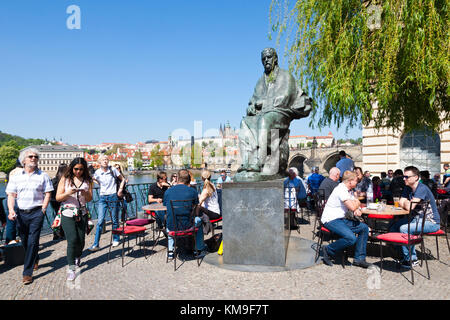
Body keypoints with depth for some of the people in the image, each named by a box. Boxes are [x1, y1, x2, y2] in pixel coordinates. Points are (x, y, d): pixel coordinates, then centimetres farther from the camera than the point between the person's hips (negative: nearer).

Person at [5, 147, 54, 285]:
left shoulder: (43, 176, 2)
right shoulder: (15, 177, 8)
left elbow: (47, 194, 2)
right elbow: (11, 195, 4)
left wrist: (42, 210, -7)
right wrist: (11, 210, -11)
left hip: (36, 212, -3)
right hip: (21, 213, 3)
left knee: (32, 242, -7)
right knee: (24, 241, 13)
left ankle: (27, 273, -1)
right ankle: (35, 259, 40)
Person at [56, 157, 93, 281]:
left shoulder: (87, 180, 7)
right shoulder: (65, 179, 1)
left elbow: (90, 199, 7)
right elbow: (58, 198, 0)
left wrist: (85, 194, -15)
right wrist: (68, 193, -19)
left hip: (82, 213, 3)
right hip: (67, 214, -2)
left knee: (81, 240, 6)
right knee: (72, 240, -13)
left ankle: (77, 257, 38)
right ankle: (71, 269, -4)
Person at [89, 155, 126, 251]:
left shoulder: (113, 170, -3)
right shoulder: (97, 173, 2)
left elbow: (122, 179, 6)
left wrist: (120, 190, -4)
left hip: (113, 197, -1)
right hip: (102, 198, 1)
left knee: (115, 220, 7)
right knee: (100, 220, -6)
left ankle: (116, 239, 25)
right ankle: (96, 244, -2)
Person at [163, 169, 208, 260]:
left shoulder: (168, 191, -2)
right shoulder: (193, 191, -7)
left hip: (171, 227, 2)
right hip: (186, 226, -2)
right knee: (198, 220, 29)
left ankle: (170, 251, 35)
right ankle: (199, 250, 35)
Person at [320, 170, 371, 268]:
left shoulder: (349, 191, 14)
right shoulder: (341, 190, -18)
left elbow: (357, 204, 16)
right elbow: (352, 207, -22)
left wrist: (357, 210, -8)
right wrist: (356, 203, 2)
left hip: (341, 219, 10)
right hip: (330, 220, -10)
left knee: (364, 228, 1)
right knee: (351, 238, -27)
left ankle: (359, 258, 5)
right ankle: (328, 251, -5)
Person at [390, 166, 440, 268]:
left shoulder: (422, 189, -22)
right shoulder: (408, 188, 6)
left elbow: (409, 207, -27)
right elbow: (401, 203, 6)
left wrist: (406, 203, -6)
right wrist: (408, 203, -13)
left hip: (431, 222, -9)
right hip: (418, 218, 9)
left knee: (404, 229, -27)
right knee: (394, 227, 6)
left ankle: (412, 259, -13)